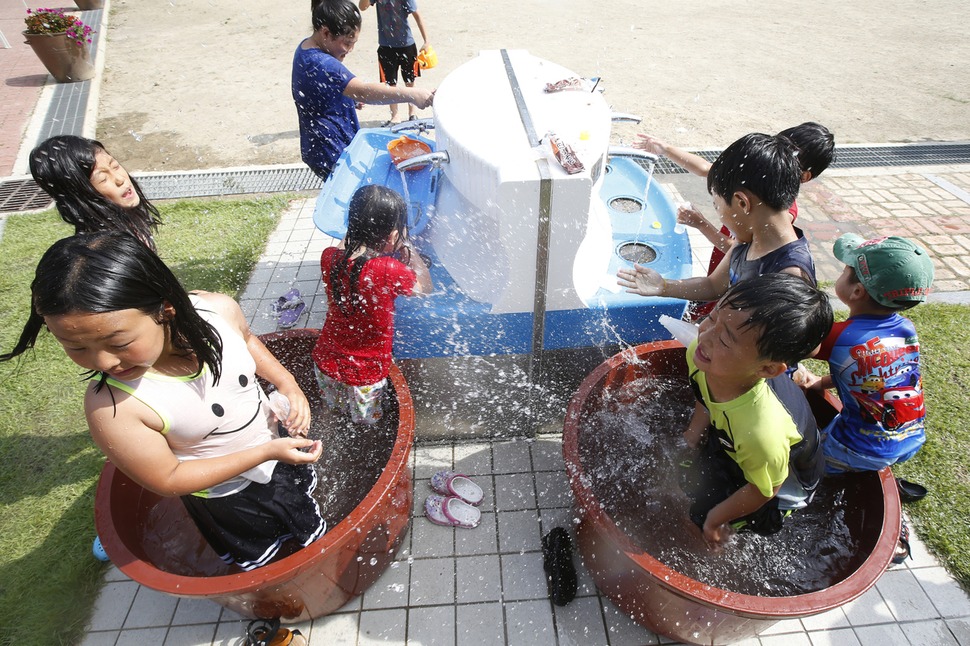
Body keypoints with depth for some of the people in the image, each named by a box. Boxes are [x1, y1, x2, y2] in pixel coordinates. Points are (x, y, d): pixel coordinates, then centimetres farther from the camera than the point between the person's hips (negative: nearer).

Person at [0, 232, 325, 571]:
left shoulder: (217, 310, -28)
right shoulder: (110, 406, -35)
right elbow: (167, 480, -23)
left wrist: (287, 384, -15)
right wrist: (266, 452, -28)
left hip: (276, 447, 4)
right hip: (227, 499, -3)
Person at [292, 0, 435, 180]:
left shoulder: (307, 47, 5)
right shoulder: (320, 64, -29)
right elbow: (363, 91, -41)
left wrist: (350, 98, 6)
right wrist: (410, 94, -47)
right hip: (331, 155, -11)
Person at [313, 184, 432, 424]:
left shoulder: (329, 258, -15)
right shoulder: (388, 270, -31)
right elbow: (425, 287, -10)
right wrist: (406, 246, -4)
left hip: (325, 360, 5)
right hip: (364, 374, -5)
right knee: (366, 426, 24)